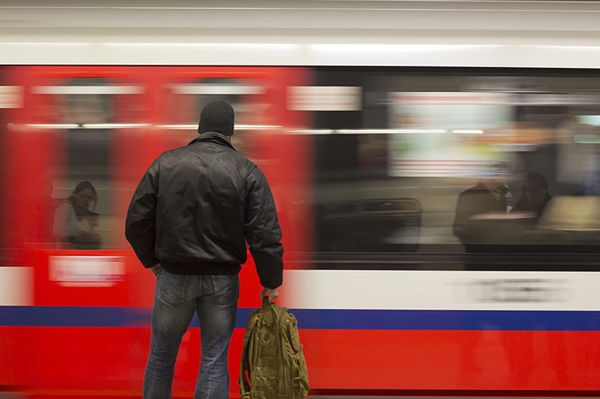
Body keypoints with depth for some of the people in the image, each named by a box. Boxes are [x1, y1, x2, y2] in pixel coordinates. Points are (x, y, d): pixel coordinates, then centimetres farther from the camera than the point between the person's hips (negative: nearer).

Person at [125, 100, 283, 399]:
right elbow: (265, 234, -8)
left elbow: (137, 222, 0)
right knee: (214, 360, 6)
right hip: (222, 279, -1)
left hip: (174, 275, 1)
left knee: (161, 355, 15)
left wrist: (151, 260, 16)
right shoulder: (247, 172, -5)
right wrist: (271, 281, 3)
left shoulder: (165, 164, -2)